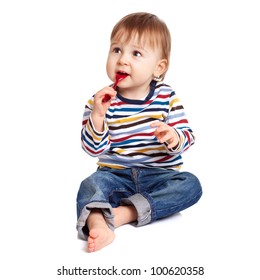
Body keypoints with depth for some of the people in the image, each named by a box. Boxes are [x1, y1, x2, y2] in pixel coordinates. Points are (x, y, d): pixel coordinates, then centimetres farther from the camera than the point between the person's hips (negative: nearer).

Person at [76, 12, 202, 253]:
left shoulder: (166, 96, -2)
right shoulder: (101, 101, -5)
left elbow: (187, 137, -4)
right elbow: (93, 150, -9)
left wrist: (173, 137, -27)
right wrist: (97, 117, -25)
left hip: (160, 175, 1)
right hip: (115, 175, -1)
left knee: (190, 185, -24)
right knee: (91, 185, -27)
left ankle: (122, 213, -33)